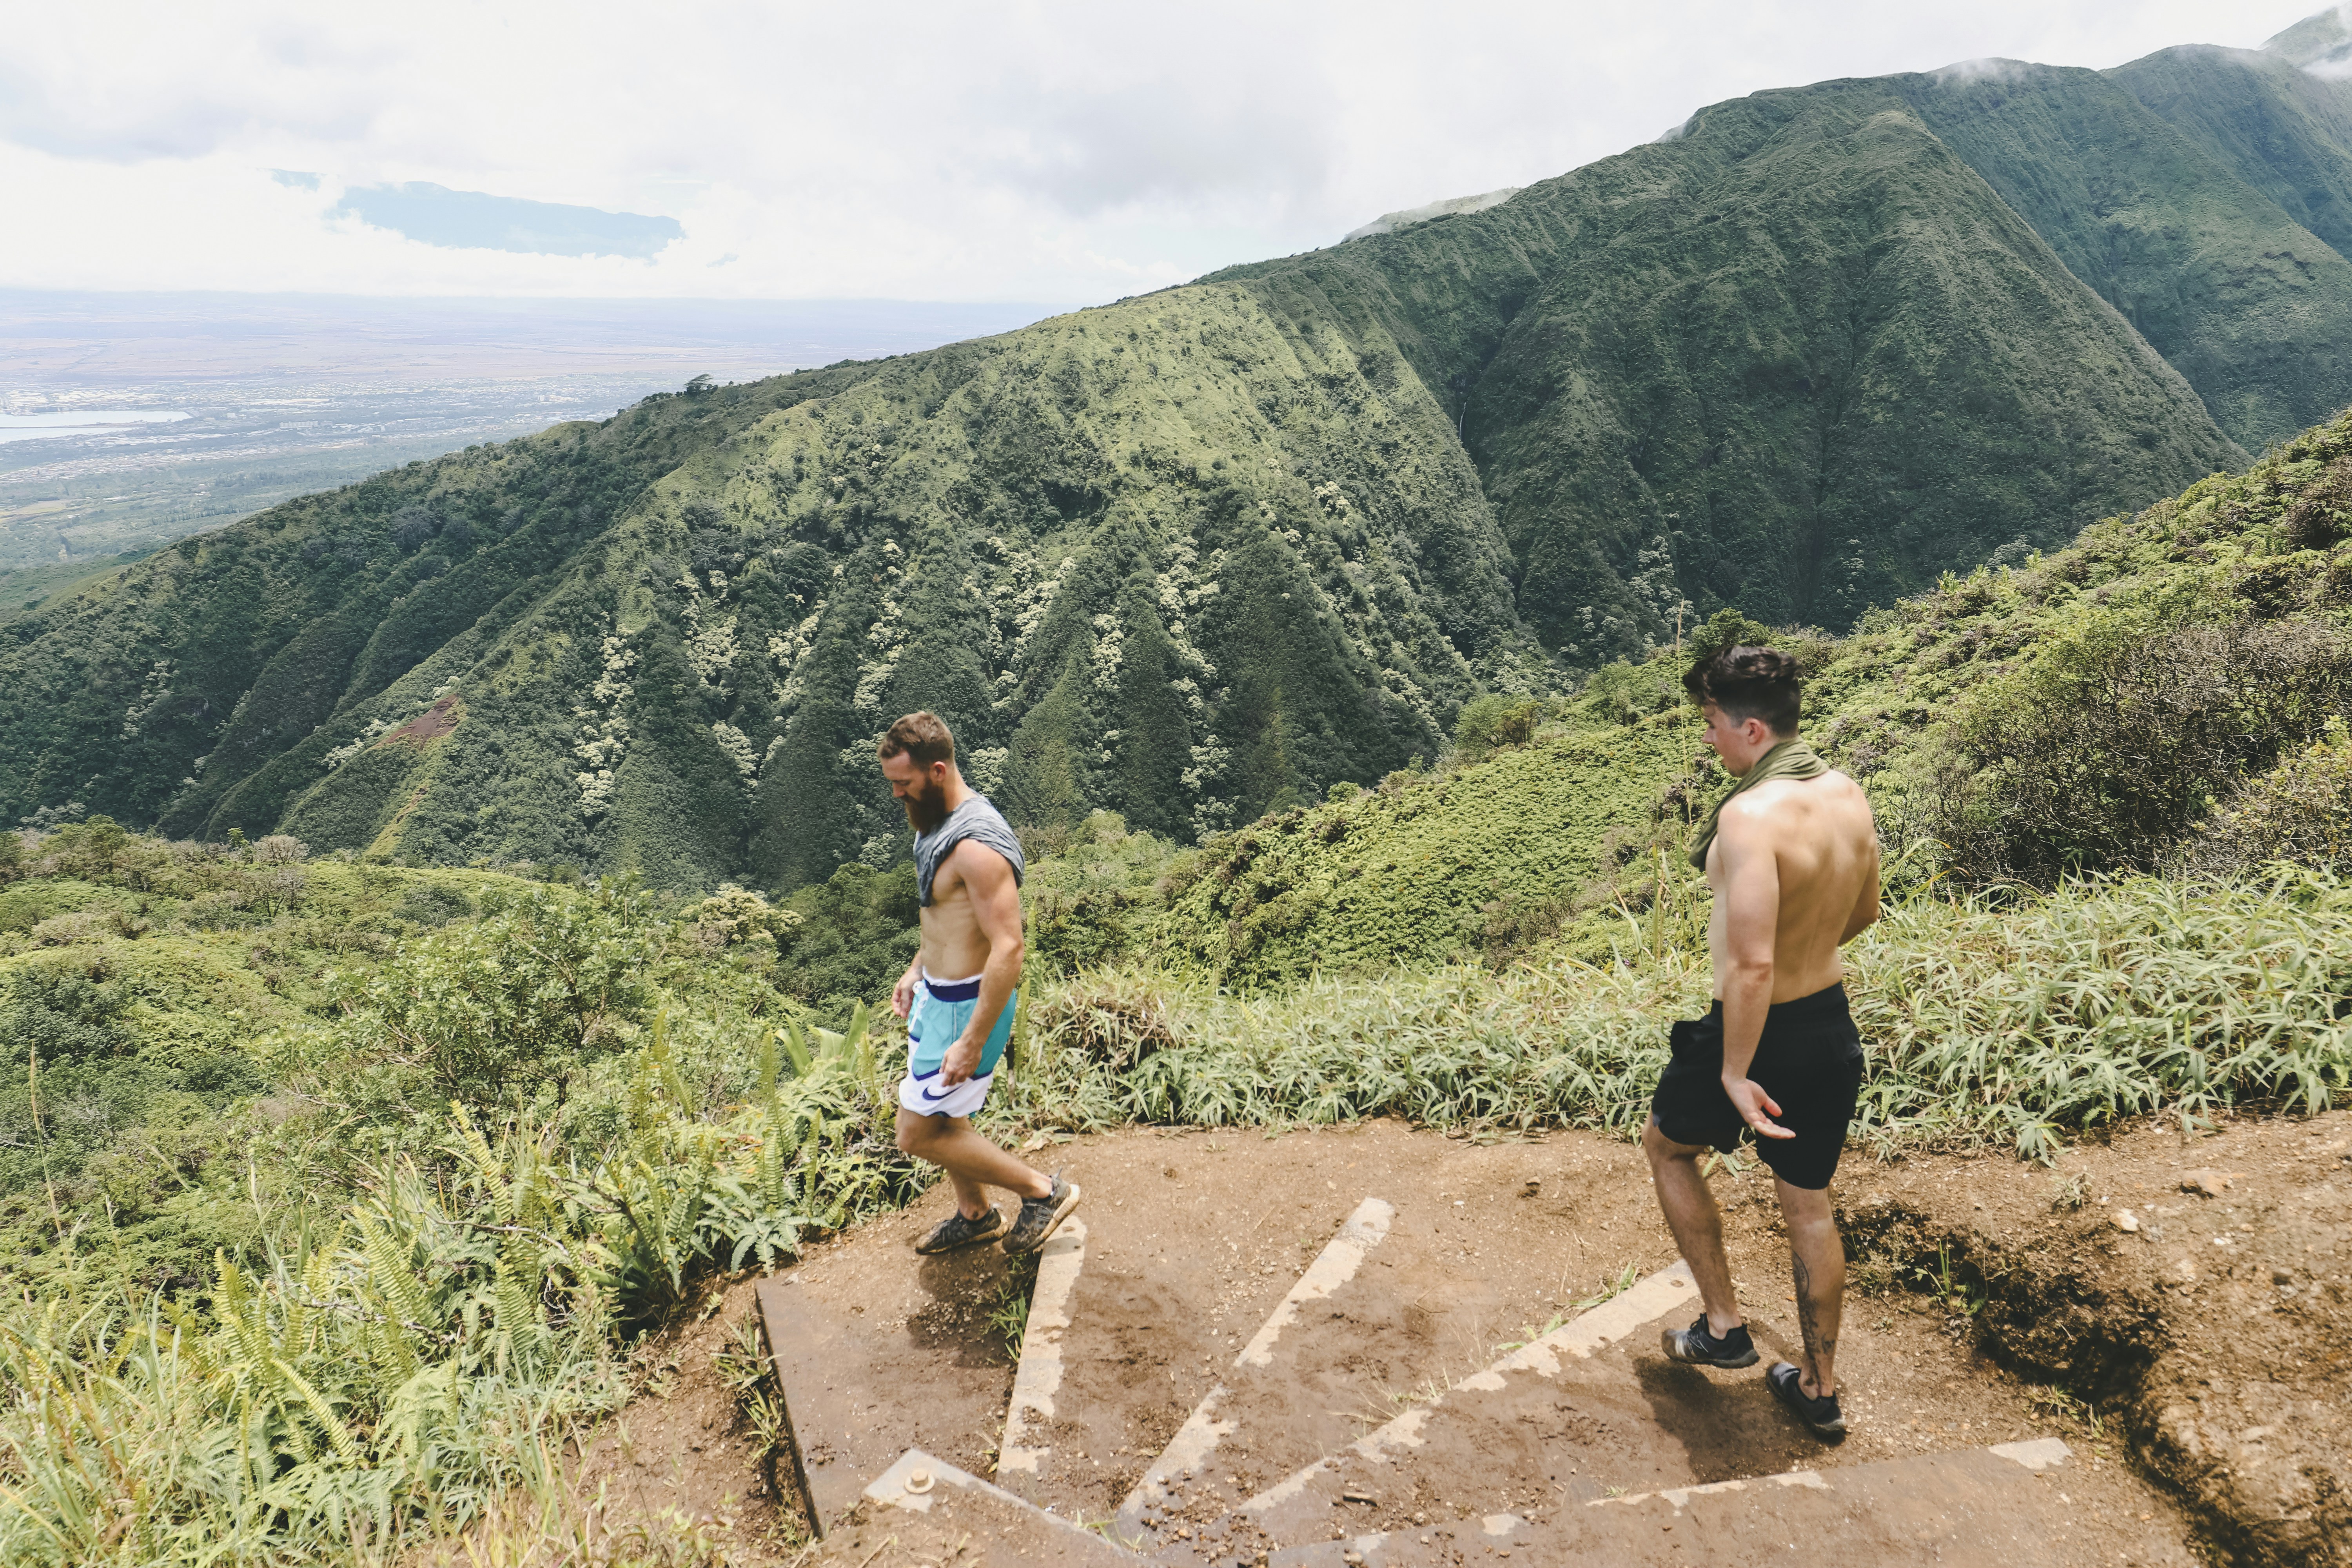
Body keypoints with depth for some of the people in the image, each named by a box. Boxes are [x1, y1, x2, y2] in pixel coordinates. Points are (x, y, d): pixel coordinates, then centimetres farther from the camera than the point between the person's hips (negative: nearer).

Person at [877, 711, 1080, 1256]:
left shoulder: (978, 847, -28)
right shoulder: (942, 823, 4)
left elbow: (1008, 950, -30)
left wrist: (973, 1042, -28)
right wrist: (917, 969, 20)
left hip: (968, 1006, -10)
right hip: (936, 992, 10)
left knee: (918, 1134, -1)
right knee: (939, 1117, 22)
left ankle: (1044, 1192, 9)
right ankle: (976, 1216, 42)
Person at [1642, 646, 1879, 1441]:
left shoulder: (1753, 815, -28)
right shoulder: (1848, 794, -2)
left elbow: (1750, 965, -31)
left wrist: (1734, 1074, -22)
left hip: (1762, 1032, -7)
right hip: (1834, 1025, 7)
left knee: (1666, 1144, 22)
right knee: (1809, 1204, 20)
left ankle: (1723, 1326, 26)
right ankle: (1820, 1390, 33)